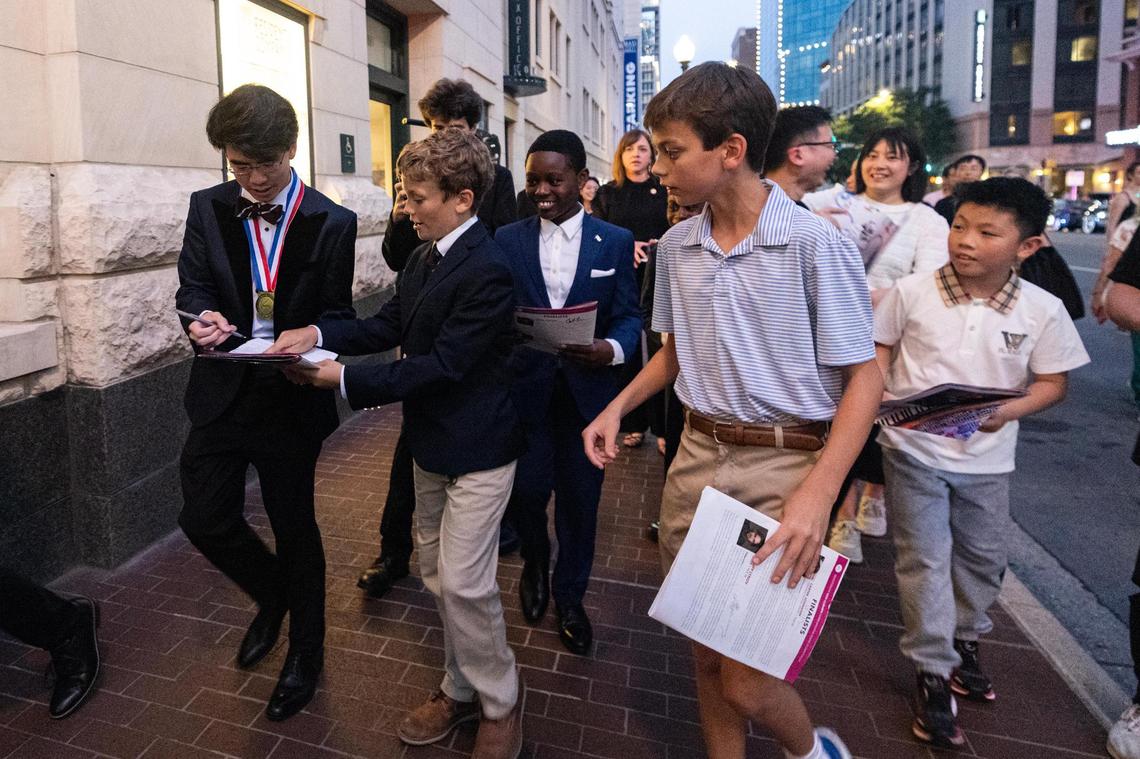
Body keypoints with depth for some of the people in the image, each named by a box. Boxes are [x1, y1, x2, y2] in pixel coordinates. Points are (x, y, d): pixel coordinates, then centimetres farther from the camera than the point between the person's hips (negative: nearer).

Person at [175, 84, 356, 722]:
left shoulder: (332, 224, -7)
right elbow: (193, 286, 3)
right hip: (222, 393, 4)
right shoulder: (208, 208, 3)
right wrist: (203, 319, -20)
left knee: (294, 527, 9)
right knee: (206, 520, 7)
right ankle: (274, 596, 40)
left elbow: (336, 316, -5)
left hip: (292, 400, -3)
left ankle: (306, 655, 32)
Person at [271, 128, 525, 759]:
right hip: (431, 443, 9)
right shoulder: (423, 258, 8)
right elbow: (388, 326, 9)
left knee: (463, 583, -3)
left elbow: (442, 365, -25)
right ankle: (462, 689, 36)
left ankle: (500, 704, 21)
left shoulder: (487, 271, -22)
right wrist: (318, 333, -6)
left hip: (477, 446, -9)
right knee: (438, 576, 17)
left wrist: (345, 379, -22)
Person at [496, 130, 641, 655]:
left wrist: (612, 349, -21)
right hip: (526, 388, 0)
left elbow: (629, 316, -1)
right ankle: (535, 560, 37)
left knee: (580, 498, 10)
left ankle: (570, 597, 33)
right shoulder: (507, 240, 3)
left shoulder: (616, 242, 1)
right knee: (526, 491, 0)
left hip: (588, 390, 0)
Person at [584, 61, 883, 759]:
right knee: (705, 647, 16)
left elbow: (865, 378, -11)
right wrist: (619, 406, 4)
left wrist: (816, 496, -21)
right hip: (699, 456, 6)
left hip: (786, 464, -5)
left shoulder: (815, 242, -13)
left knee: (746, 679, 0)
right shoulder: (677, 246, 5)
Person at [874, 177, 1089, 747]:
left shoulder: (1043, 310, -7)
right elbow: (877, 352, 0)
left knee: (983, 558, 19)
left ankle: (965, 641, 47)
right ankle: (932, 673, 18)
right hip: (914, 449, -2)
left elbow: (1053, 382, 0)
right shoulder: (912, 292, -10)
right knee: (924, 561, 2)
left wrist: (1007, 410, -18)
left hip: (986, 457, 3)